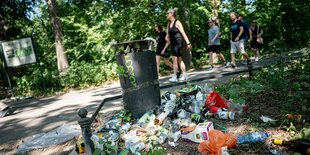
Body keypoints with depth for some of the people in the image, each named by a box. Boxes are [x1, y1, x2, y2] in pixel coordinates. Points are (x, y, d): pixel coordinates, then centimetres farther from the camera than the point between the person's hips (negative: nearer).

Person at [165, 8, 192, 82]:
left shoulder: (177, 22, -8)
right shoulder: (168, 24, 13)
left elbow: (183, 33, -11)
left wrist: (188, 43, -15)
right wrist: (167, 37, -1)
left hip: (178, 43, -8)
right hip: (173, 43, 8)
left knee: (174, 60, -10)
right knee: (179, 60, 11)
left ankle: (174, 77, -6)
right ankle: (184, 75, 20)